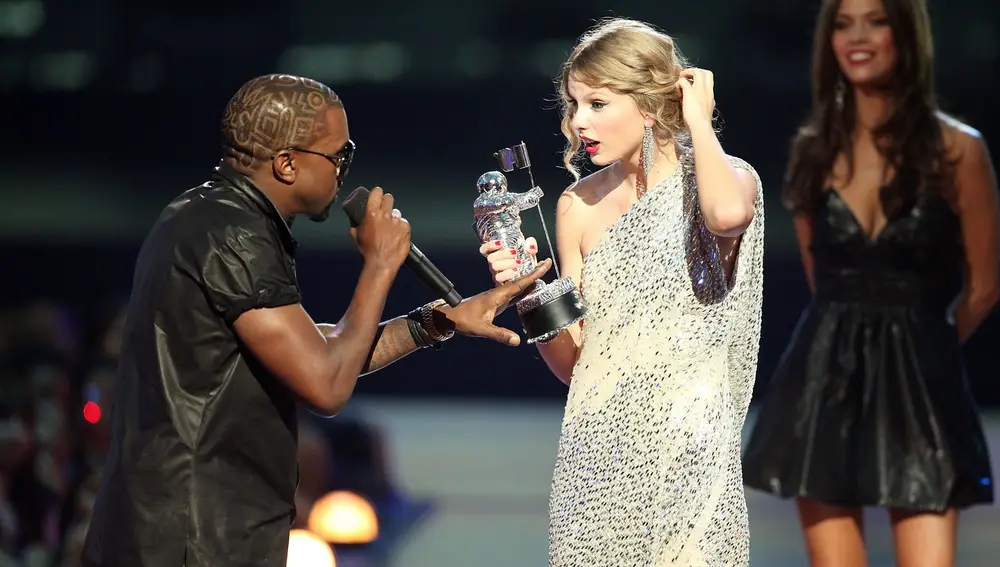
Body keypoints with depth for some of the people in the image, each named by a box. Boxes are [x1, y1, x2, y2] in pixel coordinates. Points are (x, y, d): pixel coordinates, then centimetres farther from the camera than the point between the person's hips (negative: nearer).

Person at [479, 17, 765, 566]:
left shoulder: (728, 178, -4)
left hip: (685, 456, -4)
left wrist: (697, 120, -15)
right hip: (595, 459, 4)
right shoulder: (580, 205, 6)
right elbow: (572, 363, 10)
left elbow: (727, 214, -32)